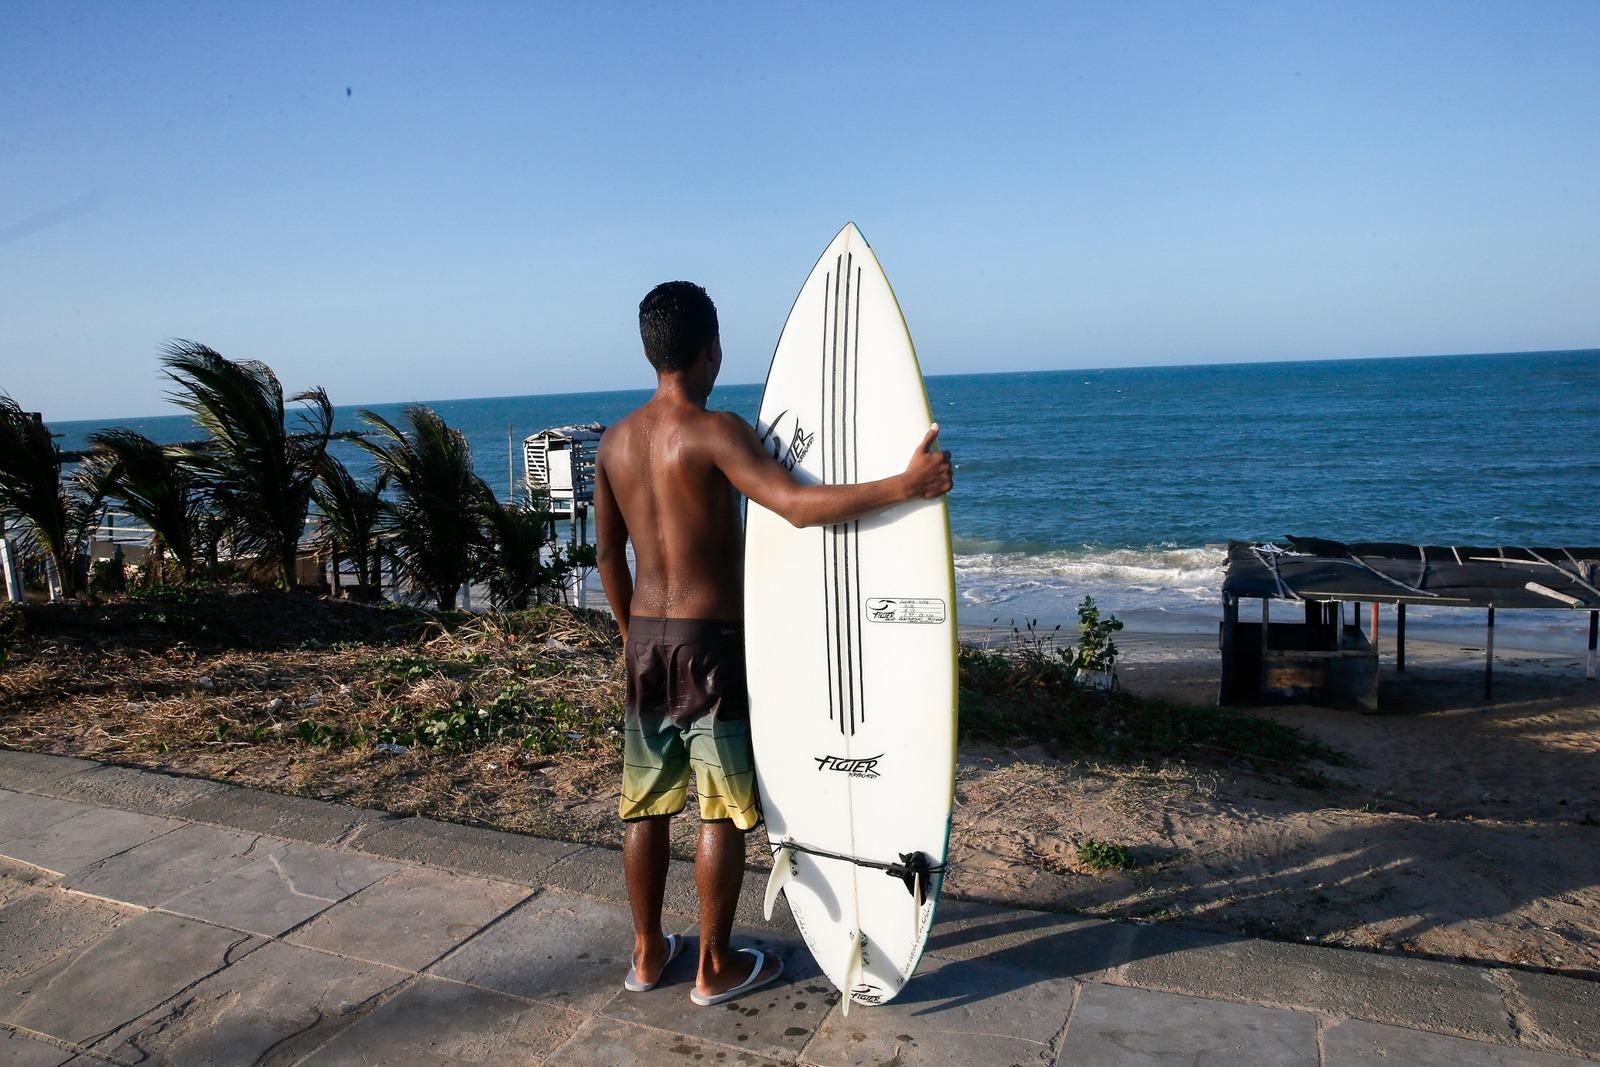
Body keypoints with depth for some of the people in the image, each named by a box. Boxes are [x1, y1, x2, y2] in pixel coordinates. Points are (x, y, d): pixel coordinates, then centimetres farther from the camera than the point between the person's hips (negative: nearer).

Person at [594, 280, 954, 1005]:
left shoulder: (615, 441, 6)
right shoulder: (715, 430, -15)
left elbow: (607, 552, 13)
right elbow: (798, 506, -29)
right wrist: (905, 485, -29)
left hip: (646, 639, 7)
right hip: (711, 640, -7)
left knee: (646, 803, 15)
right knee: (723, 810, 6)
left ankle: (647, 952, 29)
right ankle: (716, 969, 19)